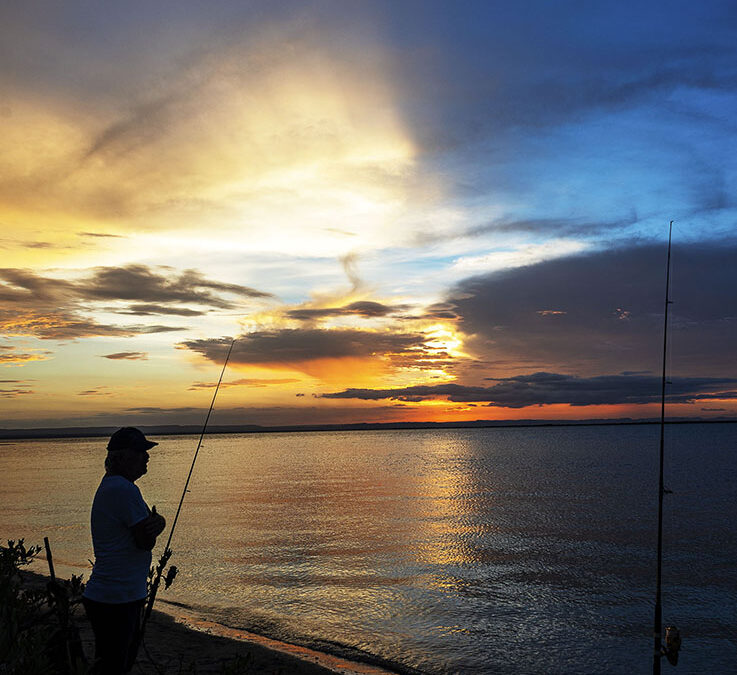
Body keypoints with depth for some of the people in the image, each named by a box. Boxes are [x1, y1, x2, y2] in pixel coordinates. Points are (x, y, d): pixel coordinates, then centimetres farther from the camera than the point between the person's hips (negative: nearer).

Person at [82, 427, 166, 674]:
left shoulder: (111, 485, 13)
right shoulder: (125, 489, -20)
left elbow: (151, 522, 13)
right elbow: (146, 541, -18)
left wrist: (158, 522, -10)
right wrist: (153, 525, 3)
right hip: (116, 600, -10)